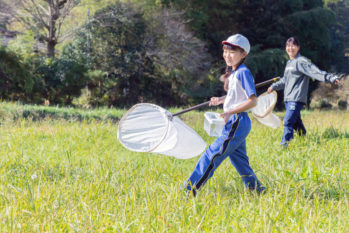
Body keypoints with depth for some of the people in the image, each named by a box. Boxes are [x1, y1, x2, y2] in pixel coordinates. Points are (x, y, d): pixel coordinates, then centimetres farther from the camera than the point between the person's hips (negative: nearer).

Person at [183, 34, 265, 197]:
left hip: (238, 123, -10)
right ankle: (255, 188, 25)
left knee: (213, 154, -10)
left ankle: (191, 188, -10)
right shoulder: (233, 73, 14)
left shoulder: (243, 72, -14)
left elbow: (252, 101, -20)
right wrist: (221, 100, 14)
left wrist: (231, 112, -24)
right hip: (234, 123, 10)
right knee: (238, 158, 16)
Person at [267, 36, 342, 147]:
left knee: (288, 122, -17)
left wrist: (331, 77, -34)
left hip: (297, 99, -8)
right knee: (296, 123, 11)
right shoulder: (289, 63, 20)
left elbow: (315, 71, -20)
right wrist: (274, 86, 49)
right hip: (288, 99, 8)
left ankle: (285, 145, -18)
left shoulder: (301, 61, -7)